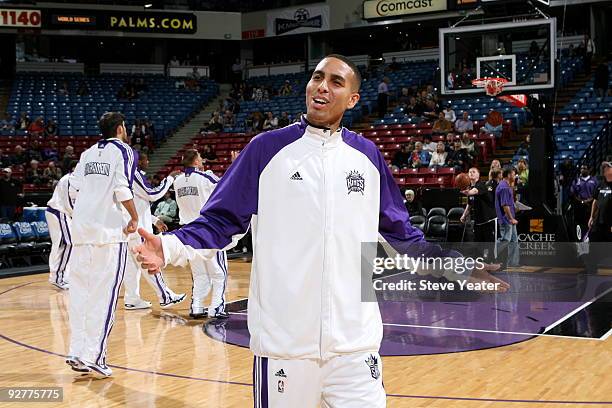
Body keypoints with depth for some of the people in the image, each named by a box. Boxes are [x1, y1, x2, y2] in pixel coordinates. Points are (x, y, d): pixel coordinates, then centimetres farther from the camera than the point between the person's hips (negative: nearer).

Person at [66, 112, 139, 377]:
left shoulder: (88, 154, 17)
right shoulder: (123, 151, 0)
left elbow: (74, 187, 13)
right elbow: (123, 188, -12)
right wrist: (134, 218, -2)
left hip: (81, 228, 6)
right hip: (109, 229, -6)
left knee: (80, 291, 10)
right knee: (104, 295, -3)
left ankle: (77, 352, 10)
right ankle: (93, 356, -5)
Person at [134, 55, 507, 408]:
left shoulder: (367, 155, 8)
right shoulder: (268, 148, -1)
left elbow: (399, 231, 17)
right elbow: (222, 220, 0)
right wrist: (171, 248, -17)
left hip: (355, 340, 3)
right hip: (282, 339, -2)